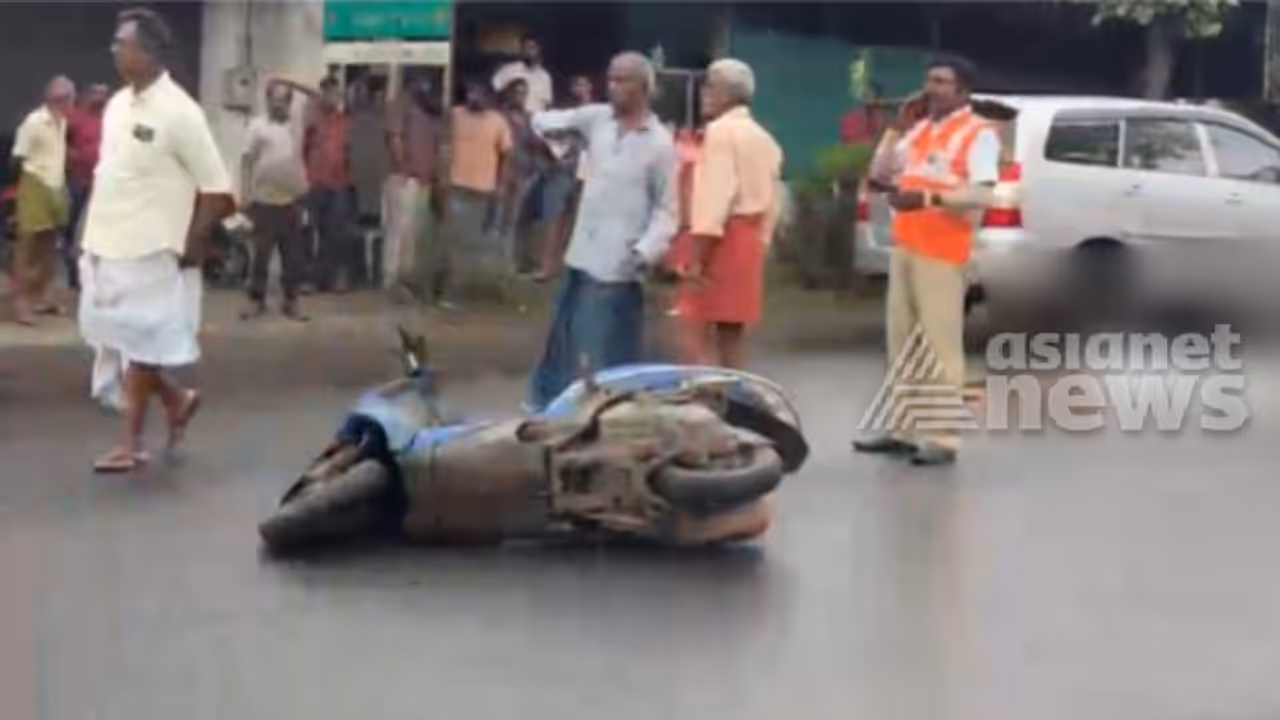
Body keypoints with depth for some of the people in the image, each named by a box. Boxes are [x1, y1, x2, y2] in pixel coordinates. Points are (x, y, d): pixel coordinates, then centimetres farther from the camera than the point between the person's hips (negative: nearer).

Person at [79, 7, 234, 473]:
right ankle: (176, 400, 30)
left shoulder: (178, 112, -15)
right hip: (106, 246, 8)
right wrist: (93, 233, 12)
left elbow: (217, 188, -13)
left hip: (149, 251, -8)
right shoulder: (117, 104, 9)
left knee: (139, 345, 1)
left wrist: (191, 246, -12)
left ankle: (131, 443, 12)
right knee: (110, 339, 13)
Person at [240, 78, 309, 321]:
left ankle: (291, 302, 12)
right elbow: (246, 161, -5)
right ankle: (256, 300, 10)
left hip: (291, 200, 3)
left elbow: (299, 160, 13)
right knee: (261, 253, 2)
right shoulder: (258, 125, -3)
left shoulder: (295, 127, 7)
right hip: (265, 200, -3)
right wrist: (246, 195, -8)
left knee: (293, 255, 6)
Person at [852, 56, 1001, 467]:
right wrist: (899, 127, 7)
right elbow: (880, 174, 17)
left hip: (942, 252, -8)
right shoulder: (920, 129, 17)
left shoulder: (978, 133, -7)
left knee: (941, 344, -9)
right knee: (901, 341, 11)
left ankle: (943, 438, -8)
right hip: (904, 247, 8)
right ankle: (904, 429, 19)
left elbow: (982, 195, -20)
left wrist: (928, 198, -32)